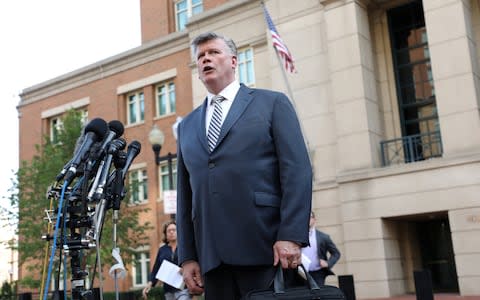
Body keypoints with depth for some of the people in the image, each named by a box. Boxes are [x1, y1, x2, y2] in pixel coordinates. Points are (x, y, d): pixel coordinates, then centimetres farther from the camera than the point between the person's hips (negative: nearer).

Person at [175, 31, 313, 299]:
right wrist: (188, 256, 9)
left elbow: (298, 171, -4)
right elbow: (185, 195, 17)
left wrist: (291, 236, -14)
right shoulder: (187, 125, 19)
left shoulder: (272, 103, 6)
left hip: (266, 248, -4)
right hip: (212, 257, 4)